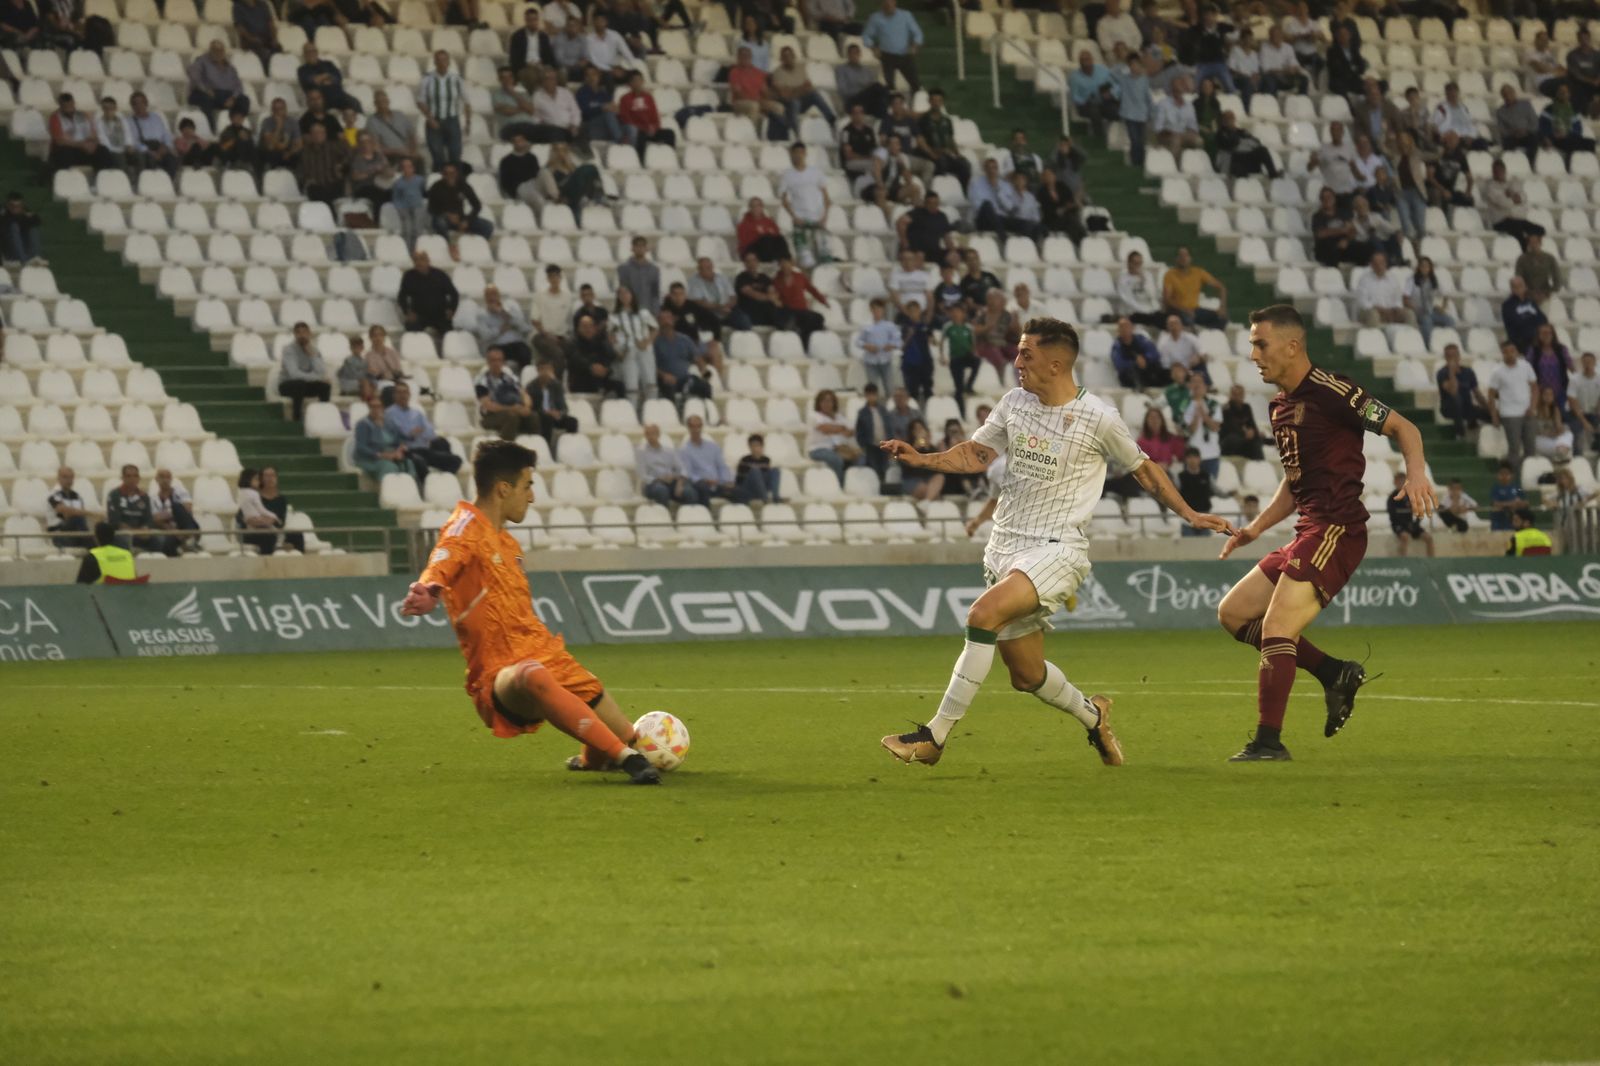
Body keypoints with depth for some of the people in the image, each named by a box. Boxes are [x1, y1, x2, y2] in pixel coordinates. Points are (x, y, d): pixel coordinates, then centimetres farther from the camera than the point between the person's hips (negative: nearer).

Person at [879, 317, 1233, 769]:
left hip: (1057, 549, -6)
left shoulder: (1097, 418, -7)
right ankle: (1092, 714, 40)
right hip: (1005, 545, 7)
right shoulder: (1014, 403, 7)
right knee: (1026, 675, 8)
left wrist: (1189, 514, 9)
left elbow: (1143, 468, 7)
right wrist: (922, 459, -3)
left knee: (983, 614, -30)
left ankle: (934, 736, -27)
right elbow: (977, 454, 13)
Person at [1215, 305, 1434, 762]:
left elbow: (1402, 427, -9)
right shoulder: (1280, 406, 16)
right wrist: (1257, 527, 19)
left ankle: (1269, 742, -11)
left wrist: (1416, 472, -28)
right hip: (1309, 533, 10)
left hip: (1336, 531, -10)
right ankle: (1335, 673, 9)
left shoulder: (1329, 391, -12)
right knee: (1233, 612, 10)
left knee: (1276, 629, -16)